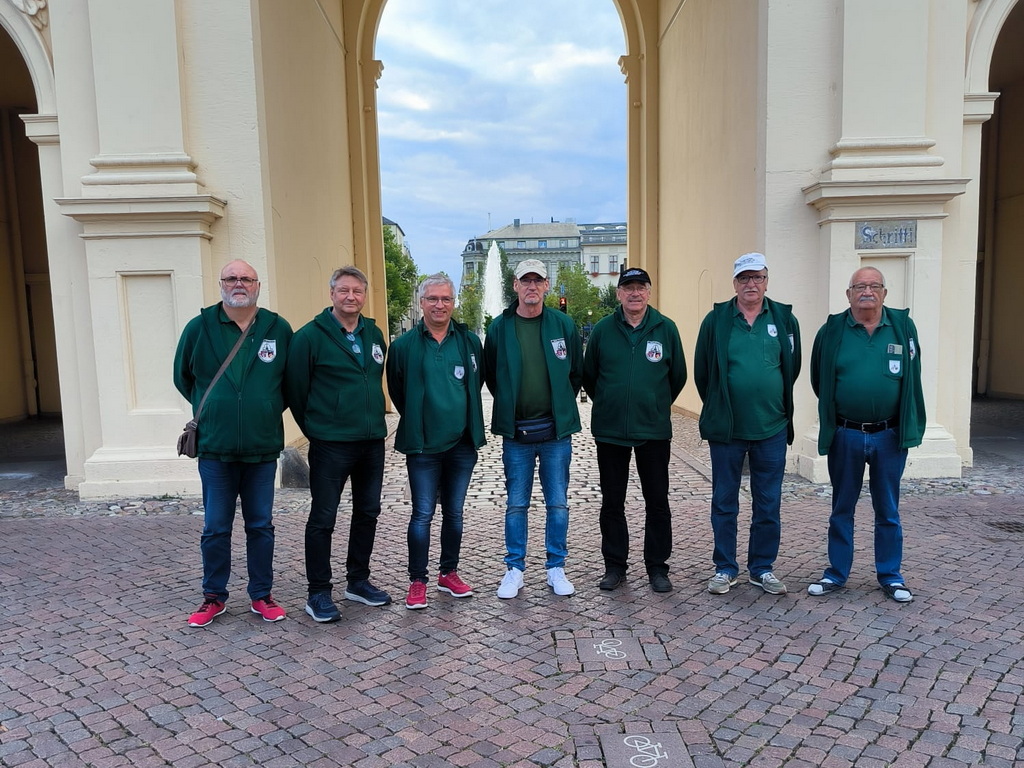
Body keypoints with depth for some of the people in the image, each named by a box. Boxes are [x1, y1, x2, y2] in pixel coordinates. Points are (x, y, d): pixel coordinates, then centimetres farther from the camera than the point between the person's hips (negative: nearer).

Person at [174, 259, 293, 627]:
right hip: (215, 448, 0)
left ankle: (261, 595, 24)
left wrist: (269, 409, 7)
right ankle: (214, 597, 25)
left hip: (263, 448, 1)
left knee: (261, 526, 10)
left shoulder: (278, 329, -1)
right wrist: (210, 410, 12)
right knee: (215, 528, 8)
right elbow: (182, 378, 12)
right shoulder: (199, 327, -1)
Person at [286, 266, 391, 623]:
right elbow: (296, 389, -5)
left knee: (368, 513, 14)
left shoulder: (374, 333, 9)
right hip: (330, 445, -6)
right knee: (323, 519, 1)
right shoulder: (310, 335, -8)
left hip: (372, 441, 6)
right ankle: (319, 593, 14)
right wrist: (314, 430, 2)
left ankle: (358, 581, 29)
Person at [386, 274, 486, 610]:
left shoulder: (470, 341, 3)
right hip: (422, 445, -2)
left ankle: (449, 574, 28)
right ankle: (417, 582, 14)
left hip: (462, 443, 3)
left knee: (454, 513, 13)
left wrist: (468, 420, 12)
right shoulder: (404, 345, -4)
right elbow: (397, 392, 5)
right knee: (422, 514, 2)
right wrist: (418, 420, 9)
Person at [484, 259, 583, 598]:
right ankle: (514, 570, 21)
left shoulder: (563, 324, 1)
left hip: (556, 431, 1)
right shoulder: (499, 327, 0)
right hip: (515, 432, 0)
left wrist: (560, 405, 9)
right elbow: (490, 376, 8)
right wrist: (511, 406, 8)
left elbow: (577, 372, 9)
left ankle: (556, 568, 23)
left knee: (558, 503, 8)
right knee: (516, 504, 7)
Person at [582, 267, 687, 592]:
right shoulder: (603, 330, 0)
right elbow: (588, 376, 11)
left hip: (654, 431, 0)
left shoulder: (666, 328, -1)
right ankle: (615, 565, 23)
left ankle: (657, 566, 21)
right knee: (612, 502, 9)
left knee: (657, 501, 6)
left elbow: (678, 376, 9)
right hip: (610, 431, 1)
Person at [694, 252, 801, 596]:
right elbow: (702, 371, 4)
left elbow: (792, 368, 12)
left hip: (772, 429, 1)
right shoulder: (716, 319, -2)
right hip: (726, 428, -1)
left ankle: (762, 568, 25)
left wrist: (776, 407, 13)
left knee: (768, 504, 10)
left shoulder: (784, 319, 3)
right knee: (724, 502, 8)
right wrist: (718, 408, 8)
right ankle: (725, 567, 21)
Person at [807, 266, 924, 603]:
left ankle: (890, 576, 26)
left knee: (888, 511, 12)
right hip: (845, 436, 0)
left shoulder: (903, 326, 0)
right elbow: (818, 380, 7)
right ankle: (836, 574, 23)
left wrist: (907, 426, 7)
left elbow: (912, 379, 8)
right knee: (841, 509, 11)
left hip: (889, 436, 1)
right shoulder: (832, 330, -3)